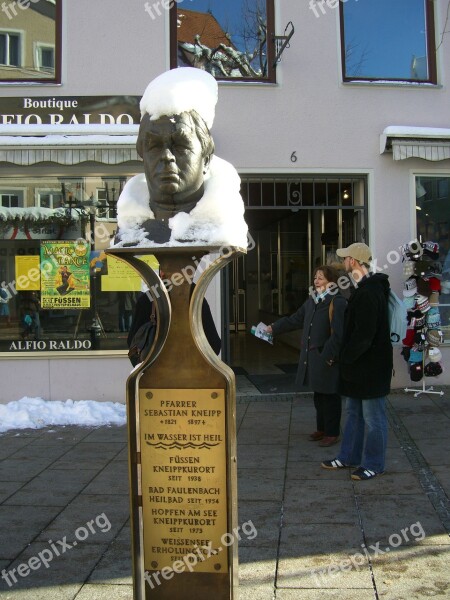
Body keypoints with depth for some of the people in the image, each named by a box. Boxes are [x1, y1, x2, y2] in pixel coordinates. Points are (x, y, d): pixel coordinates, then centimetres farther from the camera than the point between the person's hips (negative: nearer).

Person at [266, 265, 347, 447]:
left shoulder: (338, 302, -15)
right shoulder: (312, 301, 11)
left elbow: (338, 334, -20)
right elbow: (295, 320, 20)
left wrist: (328, 356, -21)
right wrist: (274, 328, 19)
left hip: (328, 359, -8)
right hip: (312, 357, 8)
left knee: (330, 396, 3)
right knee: (318, 395, 17)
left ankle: (332, 433, 15)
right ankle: (321, 429, 30)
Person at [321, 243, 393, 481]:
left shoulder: (369, 293, -22)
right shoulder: (363, 289, 11)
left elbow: (364, 334, -25)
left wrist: (346, 357, -13)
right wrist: (347, 358, 11)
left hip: (371, 365, -10)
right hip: (358, 365, 10)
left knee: (373, 417, 3)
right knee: (354, 413, 18)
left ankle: (373, 465, 16)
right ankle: (349, 457, 31)